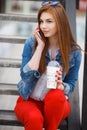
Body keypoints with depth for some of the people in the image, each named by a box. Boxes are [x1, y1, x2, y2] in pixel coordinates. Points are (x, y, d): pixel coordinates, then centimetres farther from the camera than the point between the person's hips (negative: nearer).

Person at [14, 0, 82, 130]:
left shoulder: (74, 51, -8)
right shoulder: (31, 43, -9)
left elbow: (71, 85, 0)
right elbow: (26, 76, -19)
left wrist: (61, 86, -25)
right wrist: (40, 46, -20)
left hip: (57, 103, 2)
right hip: (29, 100, -1)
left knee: (56, 96, -35)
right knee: (35, 119, -35)